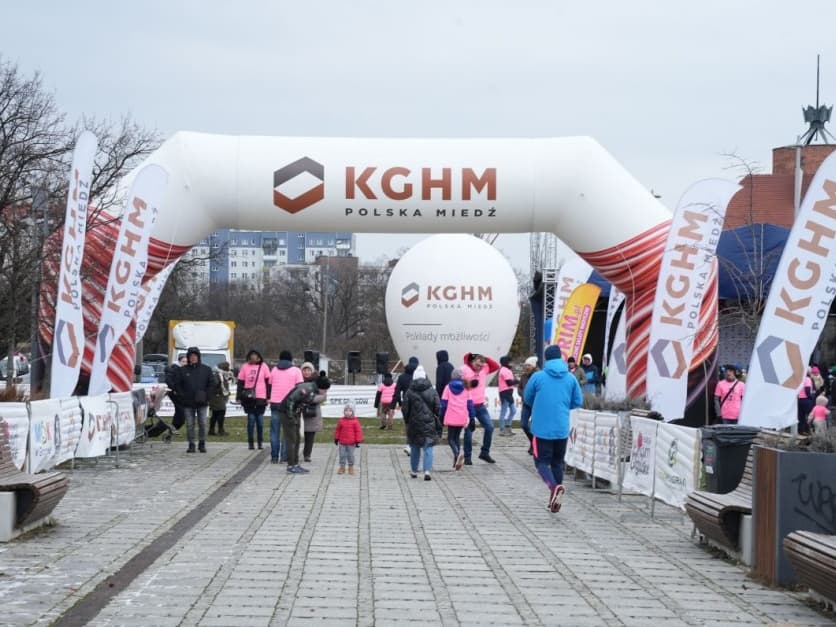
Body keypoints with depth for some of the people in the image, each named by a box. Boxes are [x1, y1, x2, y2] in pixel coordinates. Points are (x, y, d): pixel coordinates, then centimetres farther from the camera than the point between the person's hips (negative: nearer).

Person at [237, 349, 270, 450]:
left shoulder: (264, 367, 2)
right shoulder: (245, 367, 4)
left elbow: (268, 382, 4)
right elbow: (240, 382, 8)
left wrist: (268, 397, 0)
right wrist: (239, 397, 4)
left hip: (261, 398, 0)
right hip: (249, 398, 0)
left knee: (260, 420, 4)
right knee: (251, 419, 1)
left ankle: (260, 442, 14)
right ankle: (251, 442, 7)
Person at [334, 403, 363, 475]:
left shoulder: (355, 421, -6)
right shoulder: (341, 421, 0)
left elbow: (358, 431, -3)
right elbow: (337, 430, 11)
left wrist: (358, 441, -5)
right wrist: (336, 439, 13)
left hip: (351, 443, -2)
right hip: (342, 442, 2)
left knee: (350, 455, 6)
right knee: (342, 455, 7)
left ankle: (351, 468, 19)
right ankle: (342, 467, 18)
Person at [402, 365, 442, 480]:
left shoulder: (409, 392, -5)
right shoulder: (432, 391, -2)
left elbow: (405, 409, -1)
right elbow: (438, 408, -1)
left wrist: (407, 421, 13)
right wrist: (437, 423, 9)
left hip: (414, 424, 0)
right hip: (429, 424, 0)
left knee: (415, 448, 14)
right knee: (428, 448, -1)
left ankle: (414, 471, 22)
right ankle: (427, 471, -16)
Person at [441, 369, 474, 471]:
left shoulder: (448, 387, 1)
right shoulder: (466, 388, 6)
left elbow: (444, 403, 0)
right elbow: (470, 403, 5)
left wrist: (441, 416, 7)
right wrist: (472, 417, 8)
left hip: (451, 418, -3)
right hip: (462, 418, 3)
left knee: (450, 438, 5)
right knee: (457, 437, 18)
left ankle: (458, 453, -24)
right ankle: (457, 459, 10)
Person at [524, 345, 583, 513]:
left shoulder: (537, 377, -7)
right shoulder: (571, 378, 0)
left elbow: (527, 398, 7)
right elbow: (578, 402, 6)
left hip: (542, 428, -3)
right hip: (562, 429, 3)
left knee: (542, 461, 4)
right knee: (557, 462, 17)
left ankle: (554, 487, -23)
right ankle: (554, 497, 16)